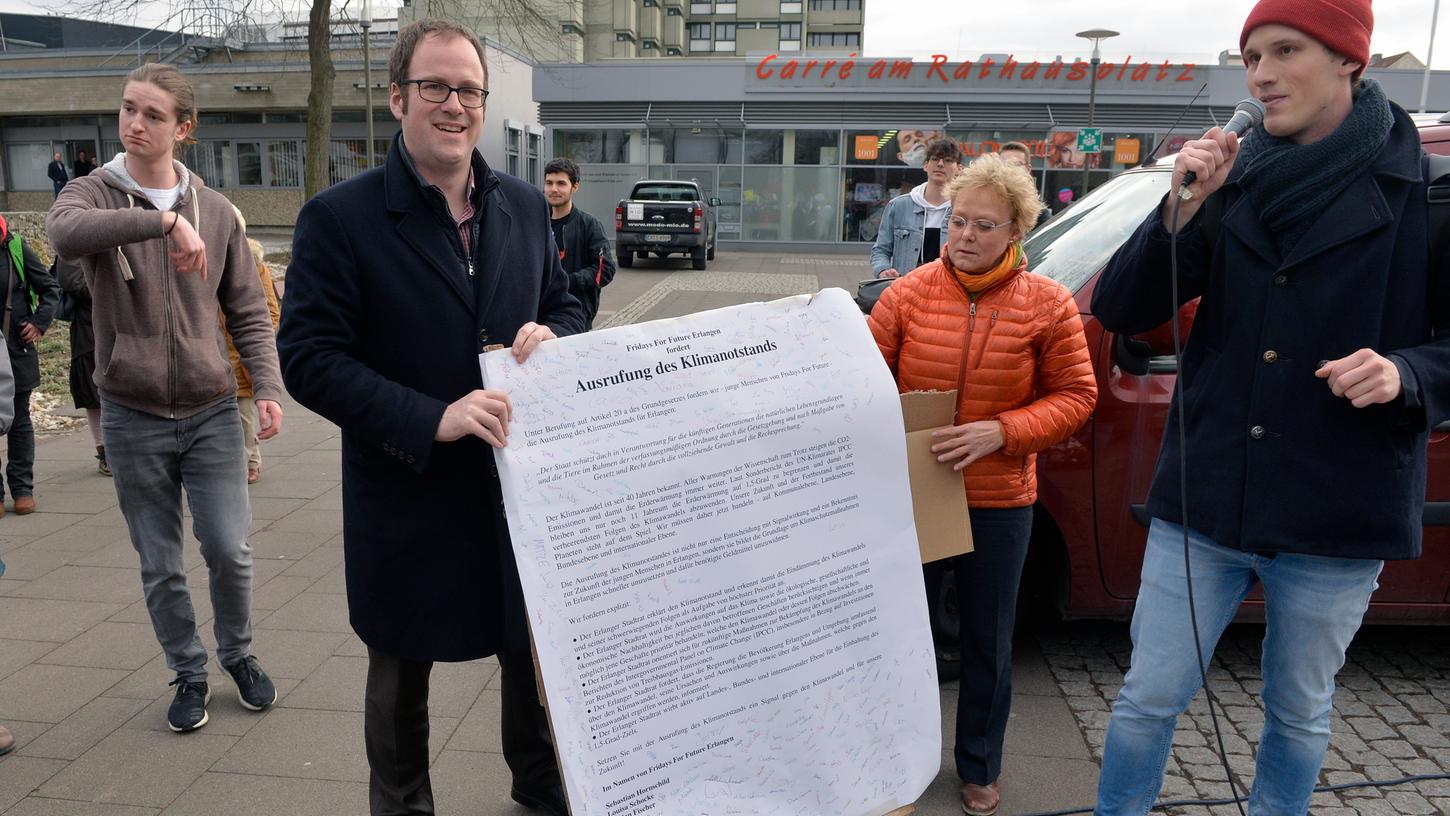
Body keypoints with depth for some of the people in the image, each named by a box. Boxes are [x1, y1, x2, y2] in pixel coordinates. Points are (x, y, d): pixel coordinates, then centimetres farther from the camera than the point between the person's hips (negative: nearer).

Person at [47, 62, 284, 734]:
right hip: (133, 417, 0)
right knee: (160, 566, 9)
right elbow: (66, 232, -27)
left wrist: (267, 386, -6)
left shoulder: (214, 210, 4)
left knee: (228, 550, -1)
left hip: (211, 412, 1)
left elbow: (248, 312, 7)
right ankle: (189, 674, 29)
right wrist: (164, 220, -38)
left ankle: (237, 654, 27)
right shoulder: (92, 195, -1)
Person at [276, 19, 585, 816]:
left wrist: (552, 334, -11)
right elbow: (307, 357, -15)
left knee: (539, 651, 19)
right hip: (407, 497, -4)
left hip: (523, 481, 4)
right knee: (401, 672, 17)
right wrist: (431, 420, -25)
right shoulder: (338, 217, -11)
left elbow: (564, 303, 14)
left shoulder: (526, 205, 4)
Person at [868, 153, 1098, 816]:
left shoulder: (1047, 305, -5)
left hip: (998, 500, 0)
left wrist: (1001, 432, -19)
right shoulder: (908, 294, -4)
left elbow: (1074, 395, -5)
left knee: (987, 643, 15)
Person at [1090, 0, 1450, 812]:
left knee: (1299, 714, 18)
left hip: (1336, 518, -1)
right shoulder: (1234, 181, 1)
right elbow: (1118, 311, -3)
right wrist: (1182, 210, -16)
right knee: (1147, 700, 10)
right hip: (1204, 501, 2)